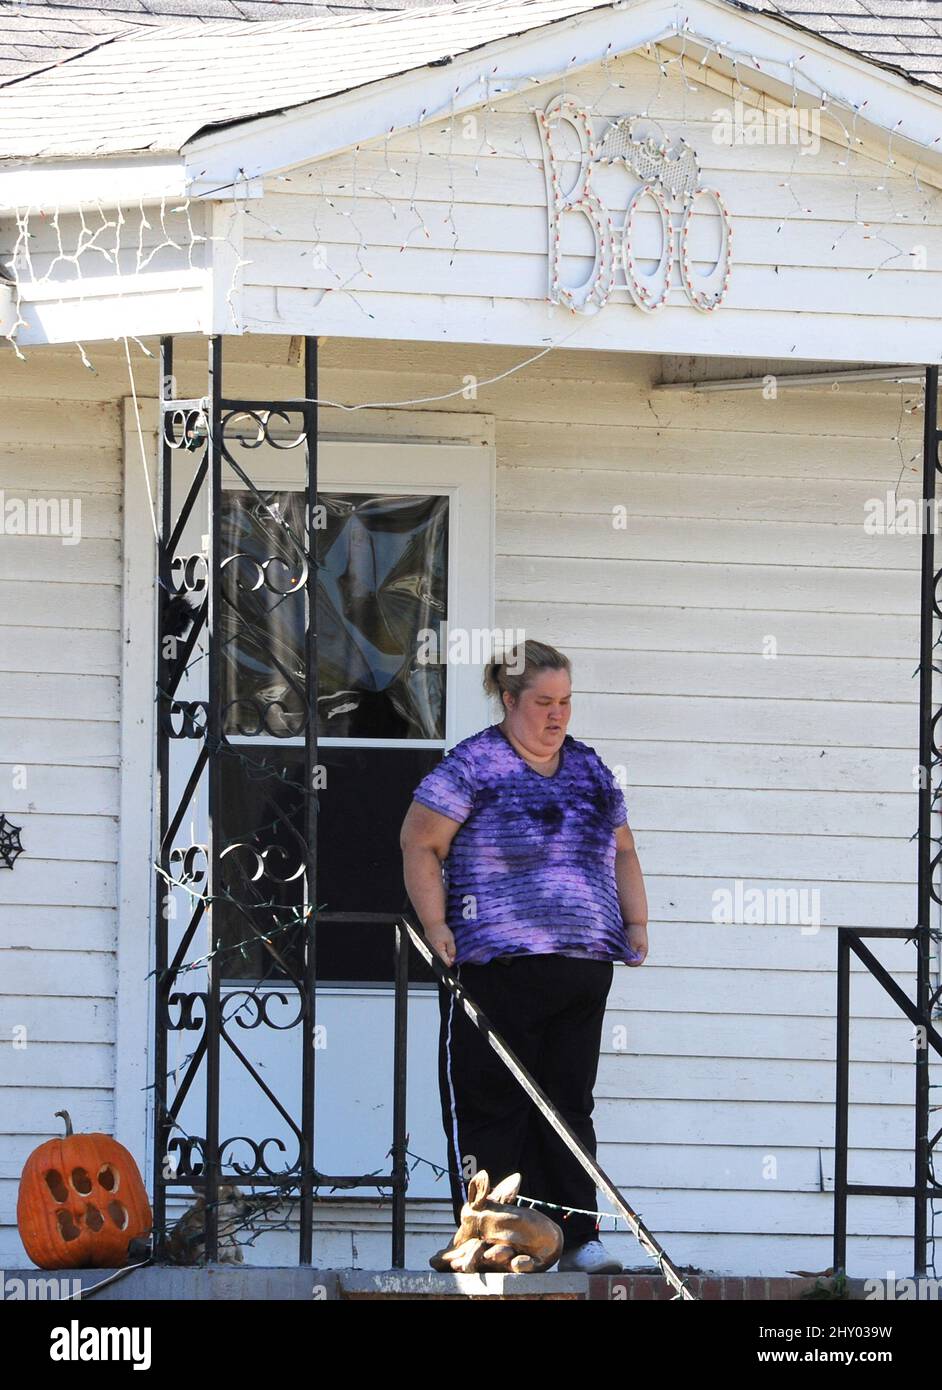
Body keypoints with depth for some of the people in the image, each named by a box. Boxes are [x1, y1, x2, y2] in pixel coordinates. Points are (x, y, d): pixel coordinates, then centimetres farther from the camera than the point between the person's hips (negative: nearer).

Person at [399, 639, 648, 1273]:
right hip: (497, 968, -5)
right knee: (490, 1106, -5)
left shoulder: (590, 769, 16)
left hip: (584, 967, 5)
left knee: (570, 1103, 6)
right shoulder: (473, 766, -2)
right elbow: (421, 844, -3)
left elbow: (622, 853, 25)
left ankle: (579, 1239, 6)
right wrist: (436, 925, -12)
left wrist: (635, 922, 12)